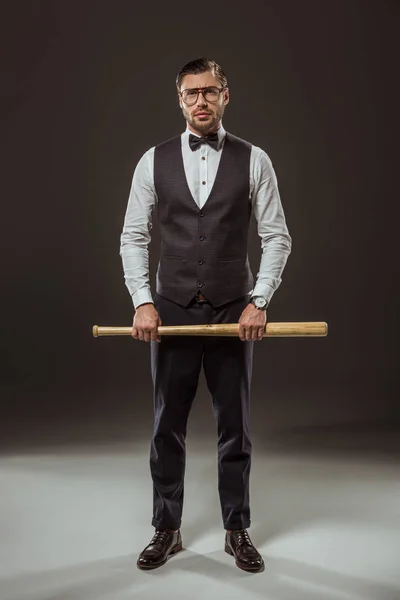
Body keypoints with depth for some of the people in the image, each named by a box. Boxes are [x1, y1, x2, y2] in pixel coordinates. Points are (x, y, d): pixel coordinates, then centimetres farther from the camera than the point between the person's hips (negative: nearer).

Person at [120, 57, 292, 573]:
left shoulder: (253, 161, -1)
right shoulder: (154, 161, 2)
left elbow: (276, 237, -1)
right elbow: (133, 237, 3)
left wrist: (259, 301, -11)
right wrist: (142, 301, -8)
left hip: (233, 312, 0)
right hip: (172, 311, 1)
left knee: (235, 426, 9)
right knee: (167, 425, 9)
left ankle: (237, 531, 27)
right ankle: (166, 530, 26)